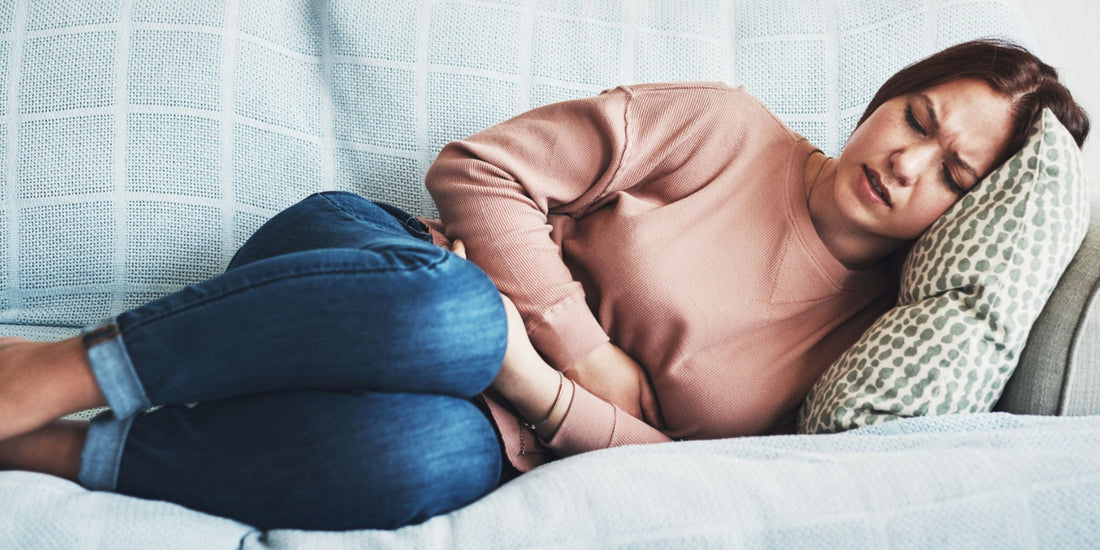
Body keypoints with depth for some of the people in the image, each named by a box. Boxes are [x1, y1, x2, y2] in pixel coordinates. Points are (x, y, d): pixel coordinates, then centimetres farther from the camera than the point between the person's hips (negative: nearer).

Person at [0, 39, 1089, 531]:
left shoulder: (859, 339, 6)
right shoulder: (727, 130, 0)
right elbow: (476, 168, -3)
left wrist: (542, 388, -19)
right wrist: (584, 343, -12)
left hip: (497, 433, 1)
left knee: (425, 459, -38)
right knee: (455, 318, -40)